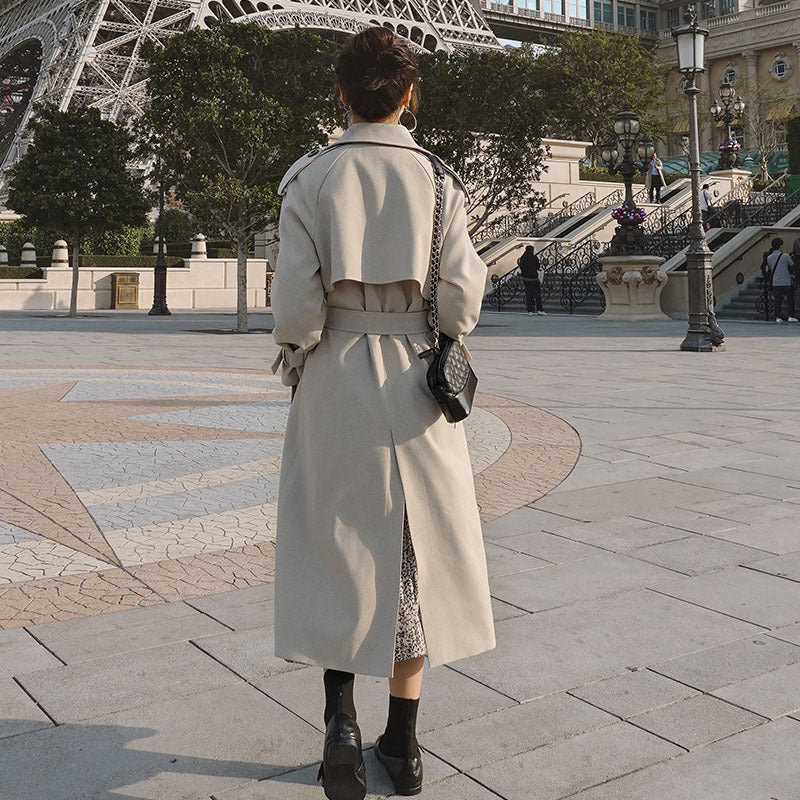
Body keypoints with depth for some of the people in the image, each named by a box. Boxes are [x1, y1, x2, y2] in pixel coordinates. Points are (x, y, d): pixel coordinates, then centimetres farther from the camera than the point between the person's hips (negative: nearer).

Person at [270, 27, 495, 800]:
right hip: (416, 389, 1)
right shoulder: (438, 183, -2)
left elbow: (295, 305, -11)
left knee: (334, 551, 14)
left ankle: (340, 713, -2)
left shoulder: (311, 178, -4)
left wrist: (296, 350, 9)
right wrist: (471, 267, 14)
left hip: (334, 387, -1)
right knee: (412, 557, 11)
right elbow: (458, 309, -7)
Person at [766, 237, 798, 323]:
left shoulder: (769, 258, 0)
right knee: (790, 299, 10)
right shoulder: (785, 256, -12)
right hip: (787, 281, -3)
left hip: (775, 283, 3)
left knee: (777, 300, 7)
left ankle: (778, 317, 2)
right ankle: (790, 316, 8)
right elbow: (791, 265, 1)